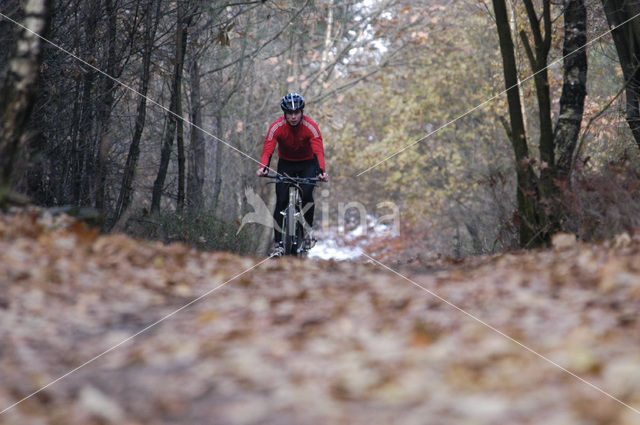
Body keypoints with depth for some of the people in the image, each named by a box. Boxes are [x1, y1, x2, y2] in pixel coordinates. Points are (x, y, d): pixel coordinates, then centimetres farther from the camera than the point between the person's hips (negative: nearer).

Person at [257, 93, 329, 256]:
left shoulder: (311, 126, -24)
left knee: (307, 196, -24)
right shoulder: (277, 127, -22)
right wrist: (263, 168, -50)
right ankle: (278, 243, -10)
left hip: (307, 164, -1)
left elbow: (318, 151, -34)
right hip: (286, 164, 1)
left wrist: (321, 171, -51)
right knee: (281, 201, -13)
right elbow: (267, 150, -30)